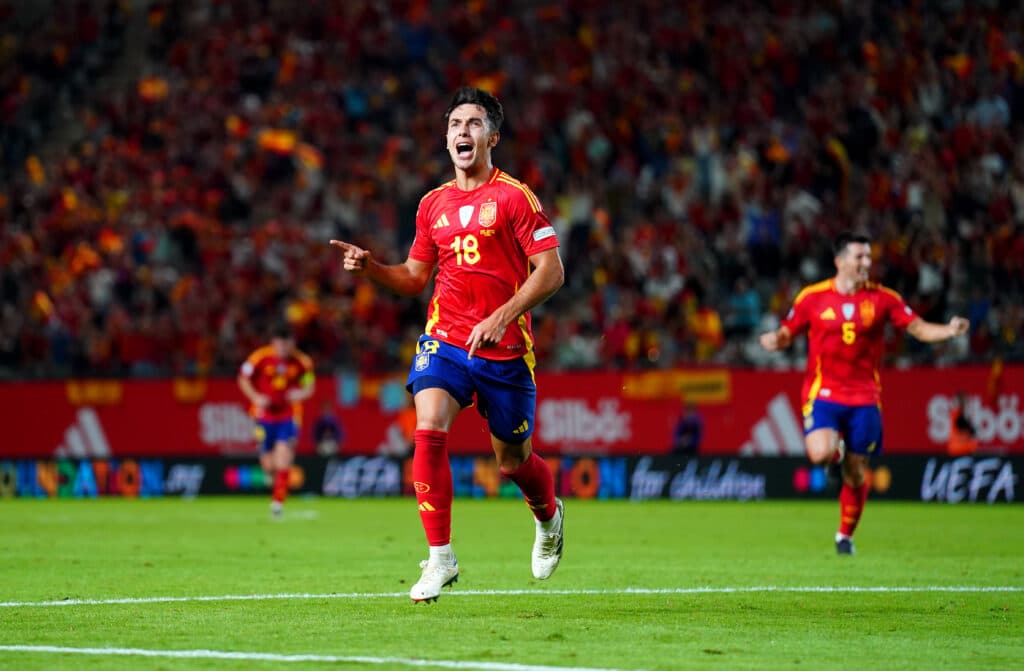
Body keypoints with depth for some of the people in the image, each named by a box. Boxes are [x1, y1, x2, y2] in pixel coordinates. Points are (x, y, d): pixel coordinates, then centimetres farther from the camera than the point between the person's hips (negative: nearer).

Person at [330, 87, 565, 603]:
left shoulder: (514, 196, -5)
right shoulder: (433, 204, 10)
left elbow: (551, 270, -9)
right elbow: (414, 278, 19)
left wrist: (501, 317, -20)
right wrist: (369, 267, 0)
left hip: (505, 349, -3)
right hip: (445, 341, 3)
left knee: (513, 462, 9)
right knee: (428, 431, -23)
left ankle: (549, 517, 45)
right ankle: (440, 558, -17)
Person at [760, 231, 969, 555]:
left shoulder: (882, 298, 2)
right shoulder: (813, 297, -1)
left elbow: (918, 328, 3)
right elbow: (786, 334, 8)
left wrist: (949, 330, -16)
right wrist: (774, 340, -15)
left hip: (864, 397, 1)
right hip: (823, 394, -1)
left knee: (856, 473, 3)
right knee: (821, 453, -26)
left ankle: (845, 536, 24)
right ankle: (836, 450, 13)